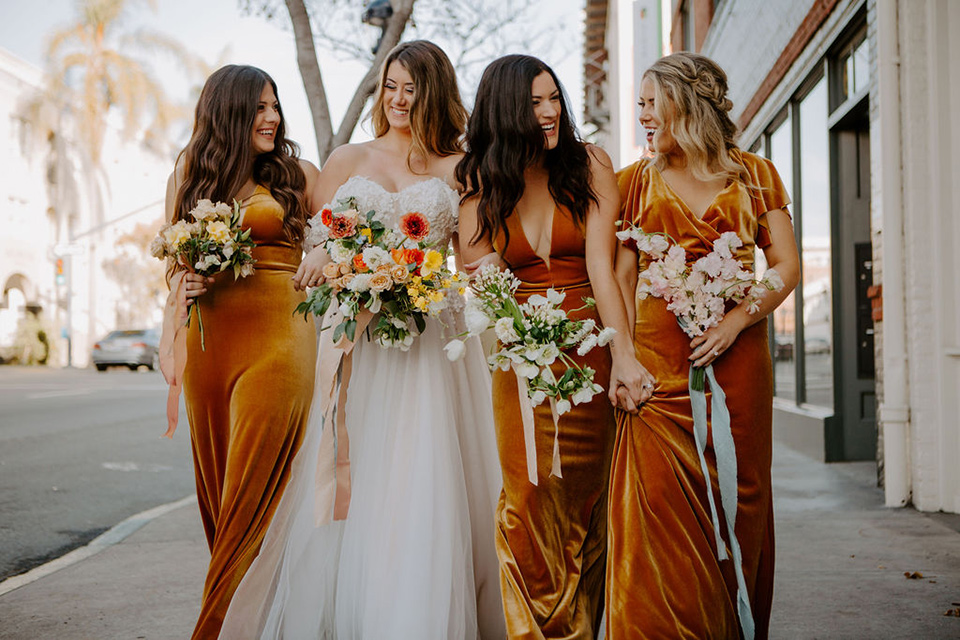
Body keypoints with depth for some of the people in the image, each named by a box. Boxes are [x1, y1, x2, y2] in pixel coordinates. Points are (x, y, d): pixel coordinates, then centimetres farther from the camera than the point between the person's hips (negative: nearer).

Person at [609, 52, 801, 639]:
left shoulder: (753, 174, 10)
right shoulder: (637, 182, 11)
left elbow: (787, 266, 4)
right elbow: (620, 277, 6)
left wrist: (736, 320, -12)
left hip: (737, 357, 0)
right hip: (659, 363, 0)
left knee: (737, 502, 4)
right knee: (659, 511, -7)